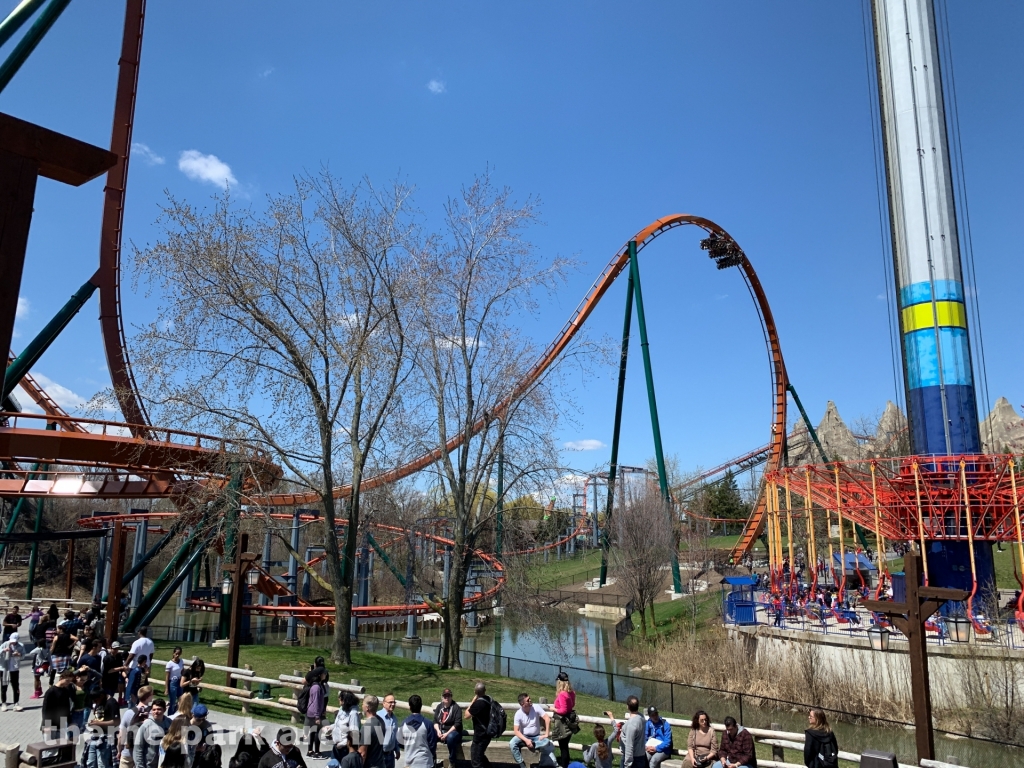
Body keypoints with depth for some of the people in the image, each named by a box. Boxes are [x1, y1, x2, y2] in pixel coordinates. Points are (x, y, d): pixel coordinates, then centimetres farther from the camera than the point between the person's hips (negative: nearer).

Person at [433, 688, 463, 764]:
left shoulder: (456, 708, -6)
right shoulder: (439, 706, 11)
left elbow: (458, 724, -14)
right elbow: (435, 721, 8)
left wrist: (447, 733, -22)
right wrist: (438, 731, -12)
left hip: (452, 731, -5)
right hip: (440, 730, 5)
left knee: (450, 737, -40)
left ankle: (452, 762, -22)